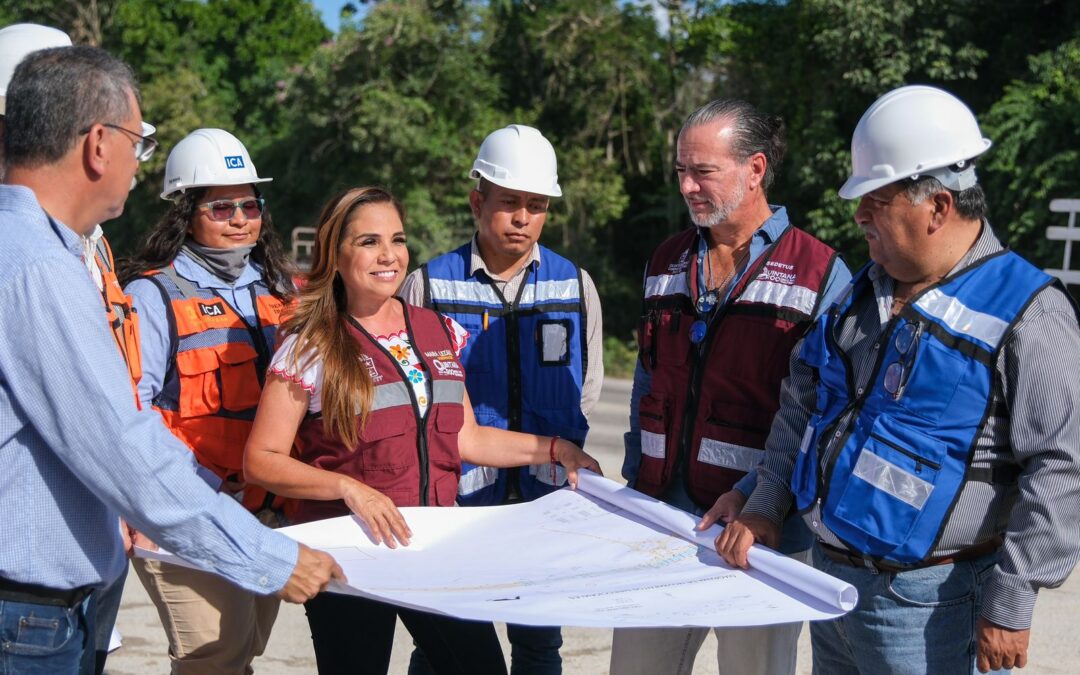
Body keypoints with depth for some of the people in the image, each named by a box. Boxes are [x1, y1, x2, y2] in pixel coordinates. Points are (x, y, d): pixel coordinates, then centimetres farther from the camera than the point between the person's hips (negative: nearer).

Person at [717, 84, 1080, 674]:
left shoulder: (1024, 311, -14)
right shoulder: (866, 290, 9)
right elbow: (803, 404, 18)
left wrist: (1009, 604, -18)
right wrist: (764, 507, 9)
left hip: (924, 605, -7)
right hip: (830, 579, 7)